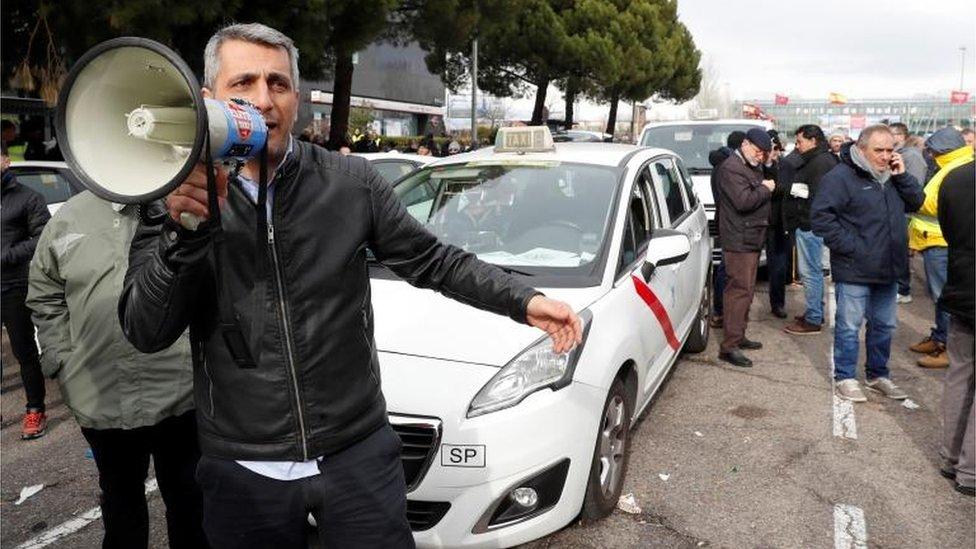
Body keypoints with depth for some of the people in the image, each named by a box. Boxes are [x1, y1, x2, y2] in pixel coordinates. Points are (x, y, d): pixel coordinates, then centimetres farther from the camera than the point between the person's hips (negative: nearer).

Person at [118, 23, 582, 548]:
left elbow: (433, 262, 3)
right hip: (242, 470, 1)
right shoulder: (175, 196, -3)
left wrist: (523, 299, -6)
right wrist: (186, 232, -24)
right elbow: (145, 333, -10)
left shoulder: (351, 183, -4)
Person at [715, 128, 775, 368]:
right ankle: (729, 346, -10)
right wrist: (765, 189, -11)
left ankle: (739, 336, 26)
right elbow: (743, 201, -23)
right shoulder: (731, 168, -13)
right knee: (739, 290, -12)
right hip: (739, 241, -10)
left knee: (745, 290, 15)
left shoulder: (753, 167, 20)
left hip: (751, 239, 10)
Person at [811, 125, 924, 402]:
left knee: (884, 325, 17)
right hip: (855, 271, -8)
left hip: (888, 269, 8)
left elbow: (916, 202, 12)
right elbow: (821, 217, -19)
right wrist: (850, 246, -19)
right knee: (849, 326, 2)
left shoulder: (892, 177, 12)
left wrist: (902, 176, -2)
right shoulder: (840, 177, -13)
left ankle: (878, 375, 32)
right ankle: (844, 377, 16)